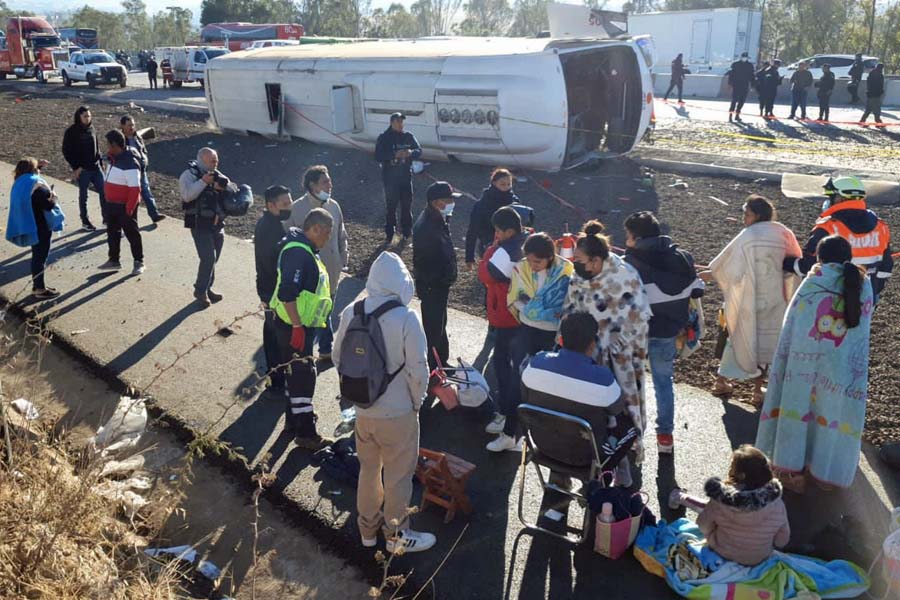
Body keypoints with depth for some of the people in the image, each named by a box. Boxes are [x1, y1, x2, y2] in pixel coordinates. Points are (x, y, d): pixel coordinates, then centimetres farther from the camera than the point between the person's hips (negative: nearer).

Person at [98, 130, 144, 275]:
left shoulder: (130, 164, -24)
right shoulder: (115, 158, 6)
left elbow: (135, 189, -25)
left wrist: (129, 209, -24)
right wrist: (108, 201, 17)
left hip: (125, 206, -9)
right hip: (112, 203, 9)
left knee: (131, 233, 3)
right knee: (112, 232, 17)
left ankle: (138, 262, 15)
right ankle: (114, 260, 29)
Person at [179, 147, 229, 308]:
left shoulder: (216, 175, 12)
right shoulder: (189, 174, -7)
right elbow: (187, 195, -22)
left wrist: (224, 186, -11)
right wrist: (203, 182, -25)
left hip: (218, 224, 7)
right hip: (200, 224, -6)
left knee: (213, 260, 12)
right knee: (208, 258, -13)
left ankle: (207, 288, 26)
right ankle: (200, 291, 1)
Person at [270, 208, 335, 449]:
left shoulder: (305, 249, 11)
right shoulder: (297, 253, -23)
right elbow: (286, 293, -29)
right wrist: (297, 327, -27)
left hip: (301, 325, 10)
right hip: (293, 327, -10)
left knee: (298, 373, 21)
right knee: (303, 375, -4)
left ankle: (294, 418, 36)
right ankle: (305, 433, 3)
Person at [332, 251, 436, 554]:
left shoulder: (350, 313, -8)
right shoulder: (406, 318, -22)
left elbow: (338, 359, 3)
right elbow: (418, 370, -19)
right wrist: (417, 402, -1)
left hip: (363, 410, 5)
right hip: (398, 413, -5)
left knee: (369, 469, 23)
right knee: (397, 475, 15)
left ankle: (368, 528, 41)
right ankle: (396, 533, 32)